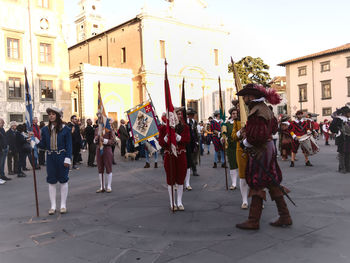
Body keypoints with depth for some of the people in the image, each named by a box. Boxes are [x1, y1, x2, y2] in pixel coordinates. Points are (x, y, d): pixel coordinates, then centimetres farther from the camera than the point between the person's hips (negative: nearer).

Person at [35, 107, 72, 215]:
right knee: (51, 182, 7)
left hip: (62, 158, -3)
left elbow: (69, 145, -4)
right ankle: (53, 206, 16)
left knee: (63, 181, 5)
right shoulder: (45, 129, 5)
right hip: (50, 158, 3)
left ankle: (63, 205, 15)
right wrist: (35, 140, -11)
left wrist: (68, 159, -11)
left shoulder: (65, 129, -4)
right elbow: (43, 146, 6)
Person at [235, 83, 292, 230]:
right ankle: (285, 217, 21)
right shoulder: (264, 109, 12)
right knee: (272, 184, 14)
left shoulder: (256, 111, -20)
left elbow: (259, 135, -27)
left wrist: (246, 141, -8)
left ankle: (253, 221, 8)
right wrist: (244, 132, 12)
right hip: (268, 148, 10)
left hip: (260, 151, -10)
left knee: (257, 185, -2)